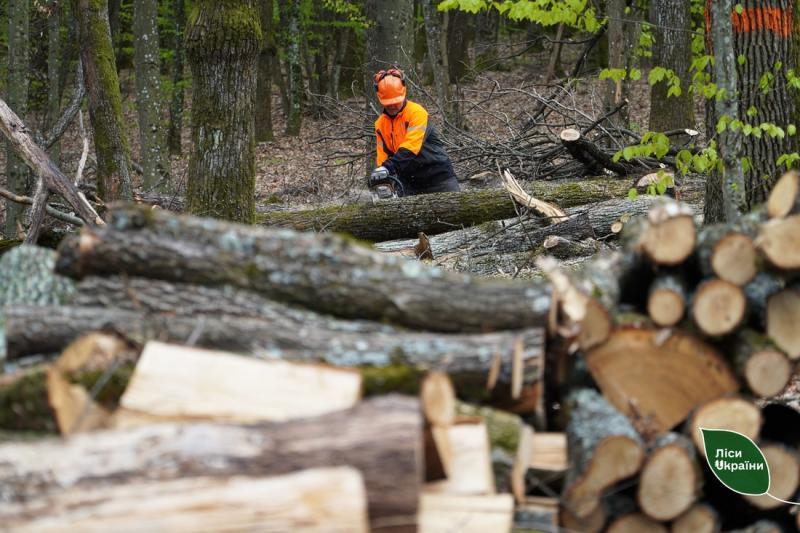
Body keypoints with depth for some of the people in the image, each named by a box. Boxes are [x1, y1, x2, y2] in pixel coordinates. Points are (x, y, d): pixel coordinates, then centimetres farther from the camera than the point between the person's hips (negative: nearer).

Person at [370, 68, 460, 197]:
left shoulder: (416, 112, -13)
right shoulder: (380, 124, 7)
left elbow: (410, 146, -25)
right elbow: (383, 156, 4)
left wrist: (389, 167, -35)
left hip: (437, 177, -5)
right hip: (409, 180, 5)